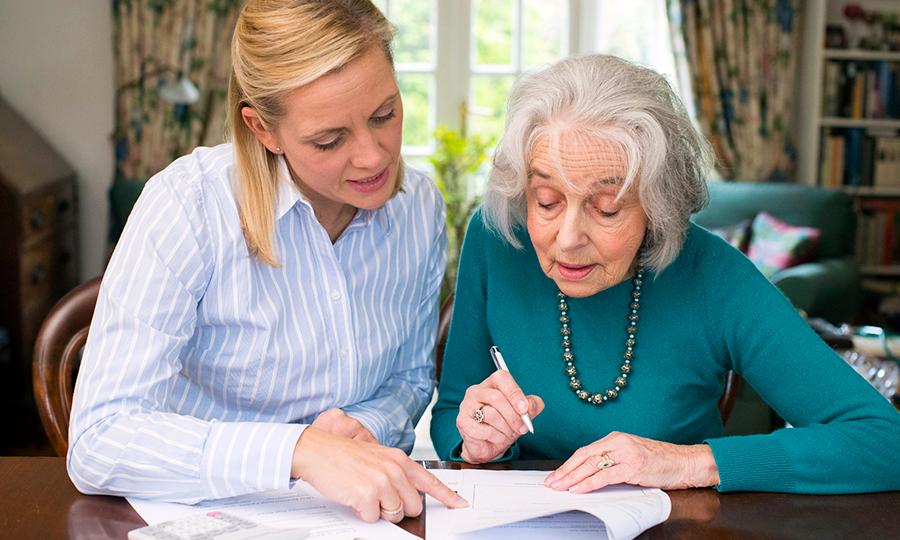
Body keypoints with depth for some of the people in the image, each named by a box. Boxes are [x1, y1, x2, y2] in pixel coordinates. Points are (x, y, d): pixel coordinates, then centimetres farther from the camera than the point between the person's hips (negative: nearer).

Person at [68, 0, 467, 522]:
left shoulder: (421, 206, -3)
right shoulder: (187, 205, -18)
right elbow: (98, 443, -24)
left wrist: (368, 426, -10)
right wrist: (301, 450, -35)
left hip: (357, 515, 4)